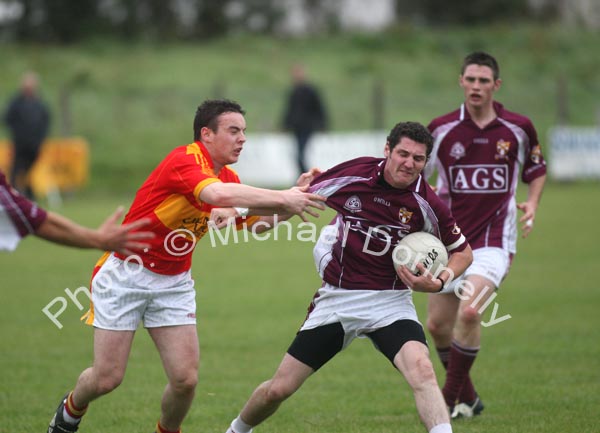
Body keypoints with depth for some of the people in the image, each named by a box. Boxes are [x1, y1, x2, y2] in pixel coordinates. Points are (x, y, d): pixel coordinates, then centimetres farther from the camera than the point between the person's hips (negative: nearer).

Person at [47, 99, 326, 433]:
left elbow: (257, 220, 12)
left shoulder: (228, 178, 3)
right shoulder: (184, 161, -23)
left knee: (186, 378, -7)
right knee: (107, 377, -1)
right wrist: (283, 198, -38)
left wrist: (294, 199, -5)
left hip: (174, 282, 6)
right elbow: (219, 195, -42)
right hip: (125, 275, -6)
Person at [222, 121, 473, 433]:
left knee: (421, 369, -31)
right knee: (278, 388, 5)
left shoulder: (426, 203, -12)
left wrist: (439, 282, -15)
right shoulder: (353, 174, -11)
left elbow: (462, 250, 3)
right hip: (336, 298, 1)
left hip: (390, 302, -1)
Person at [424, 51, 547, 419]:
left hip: (493, 240, -3)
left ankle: (451, 399, -9)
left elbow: (537, 169, 13)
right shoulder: (441, 129, -3)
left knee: (469, 312, -23)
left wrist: (532, 203, -4)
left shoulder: (518, 128, -3)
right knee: (438, 324, 4)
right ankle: (468, 397, 26)